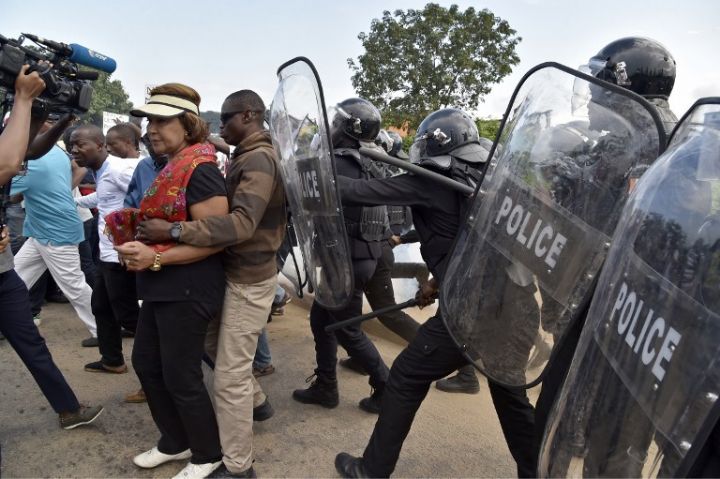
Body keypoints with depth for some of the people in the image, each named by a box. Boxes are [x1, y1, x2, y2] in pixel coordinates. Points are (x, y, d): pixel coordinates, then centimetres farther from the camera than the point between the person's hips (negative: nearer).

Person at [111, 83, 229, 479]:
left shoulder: (199, 170, -19)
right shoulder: (171, 167, 11)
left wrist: (155, 257, -26)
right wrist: (134, 233, 5)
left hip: (188, 290, -10)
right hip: (161, 287, 10)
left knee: (180, 377, 4)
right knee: (146, 363, 20)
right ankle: (175, 442, 39)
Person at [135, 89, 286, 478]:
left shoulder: (258, 159, -19)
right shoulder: (246, 157, 13)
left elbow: (241, 224, -30)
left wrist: (173, 231, -31)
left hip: (249, 279, -10)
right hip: (236, 272, 10)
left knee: (229, 376, -2)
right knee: (214, 342, 25)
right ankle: (257, 401, 45)